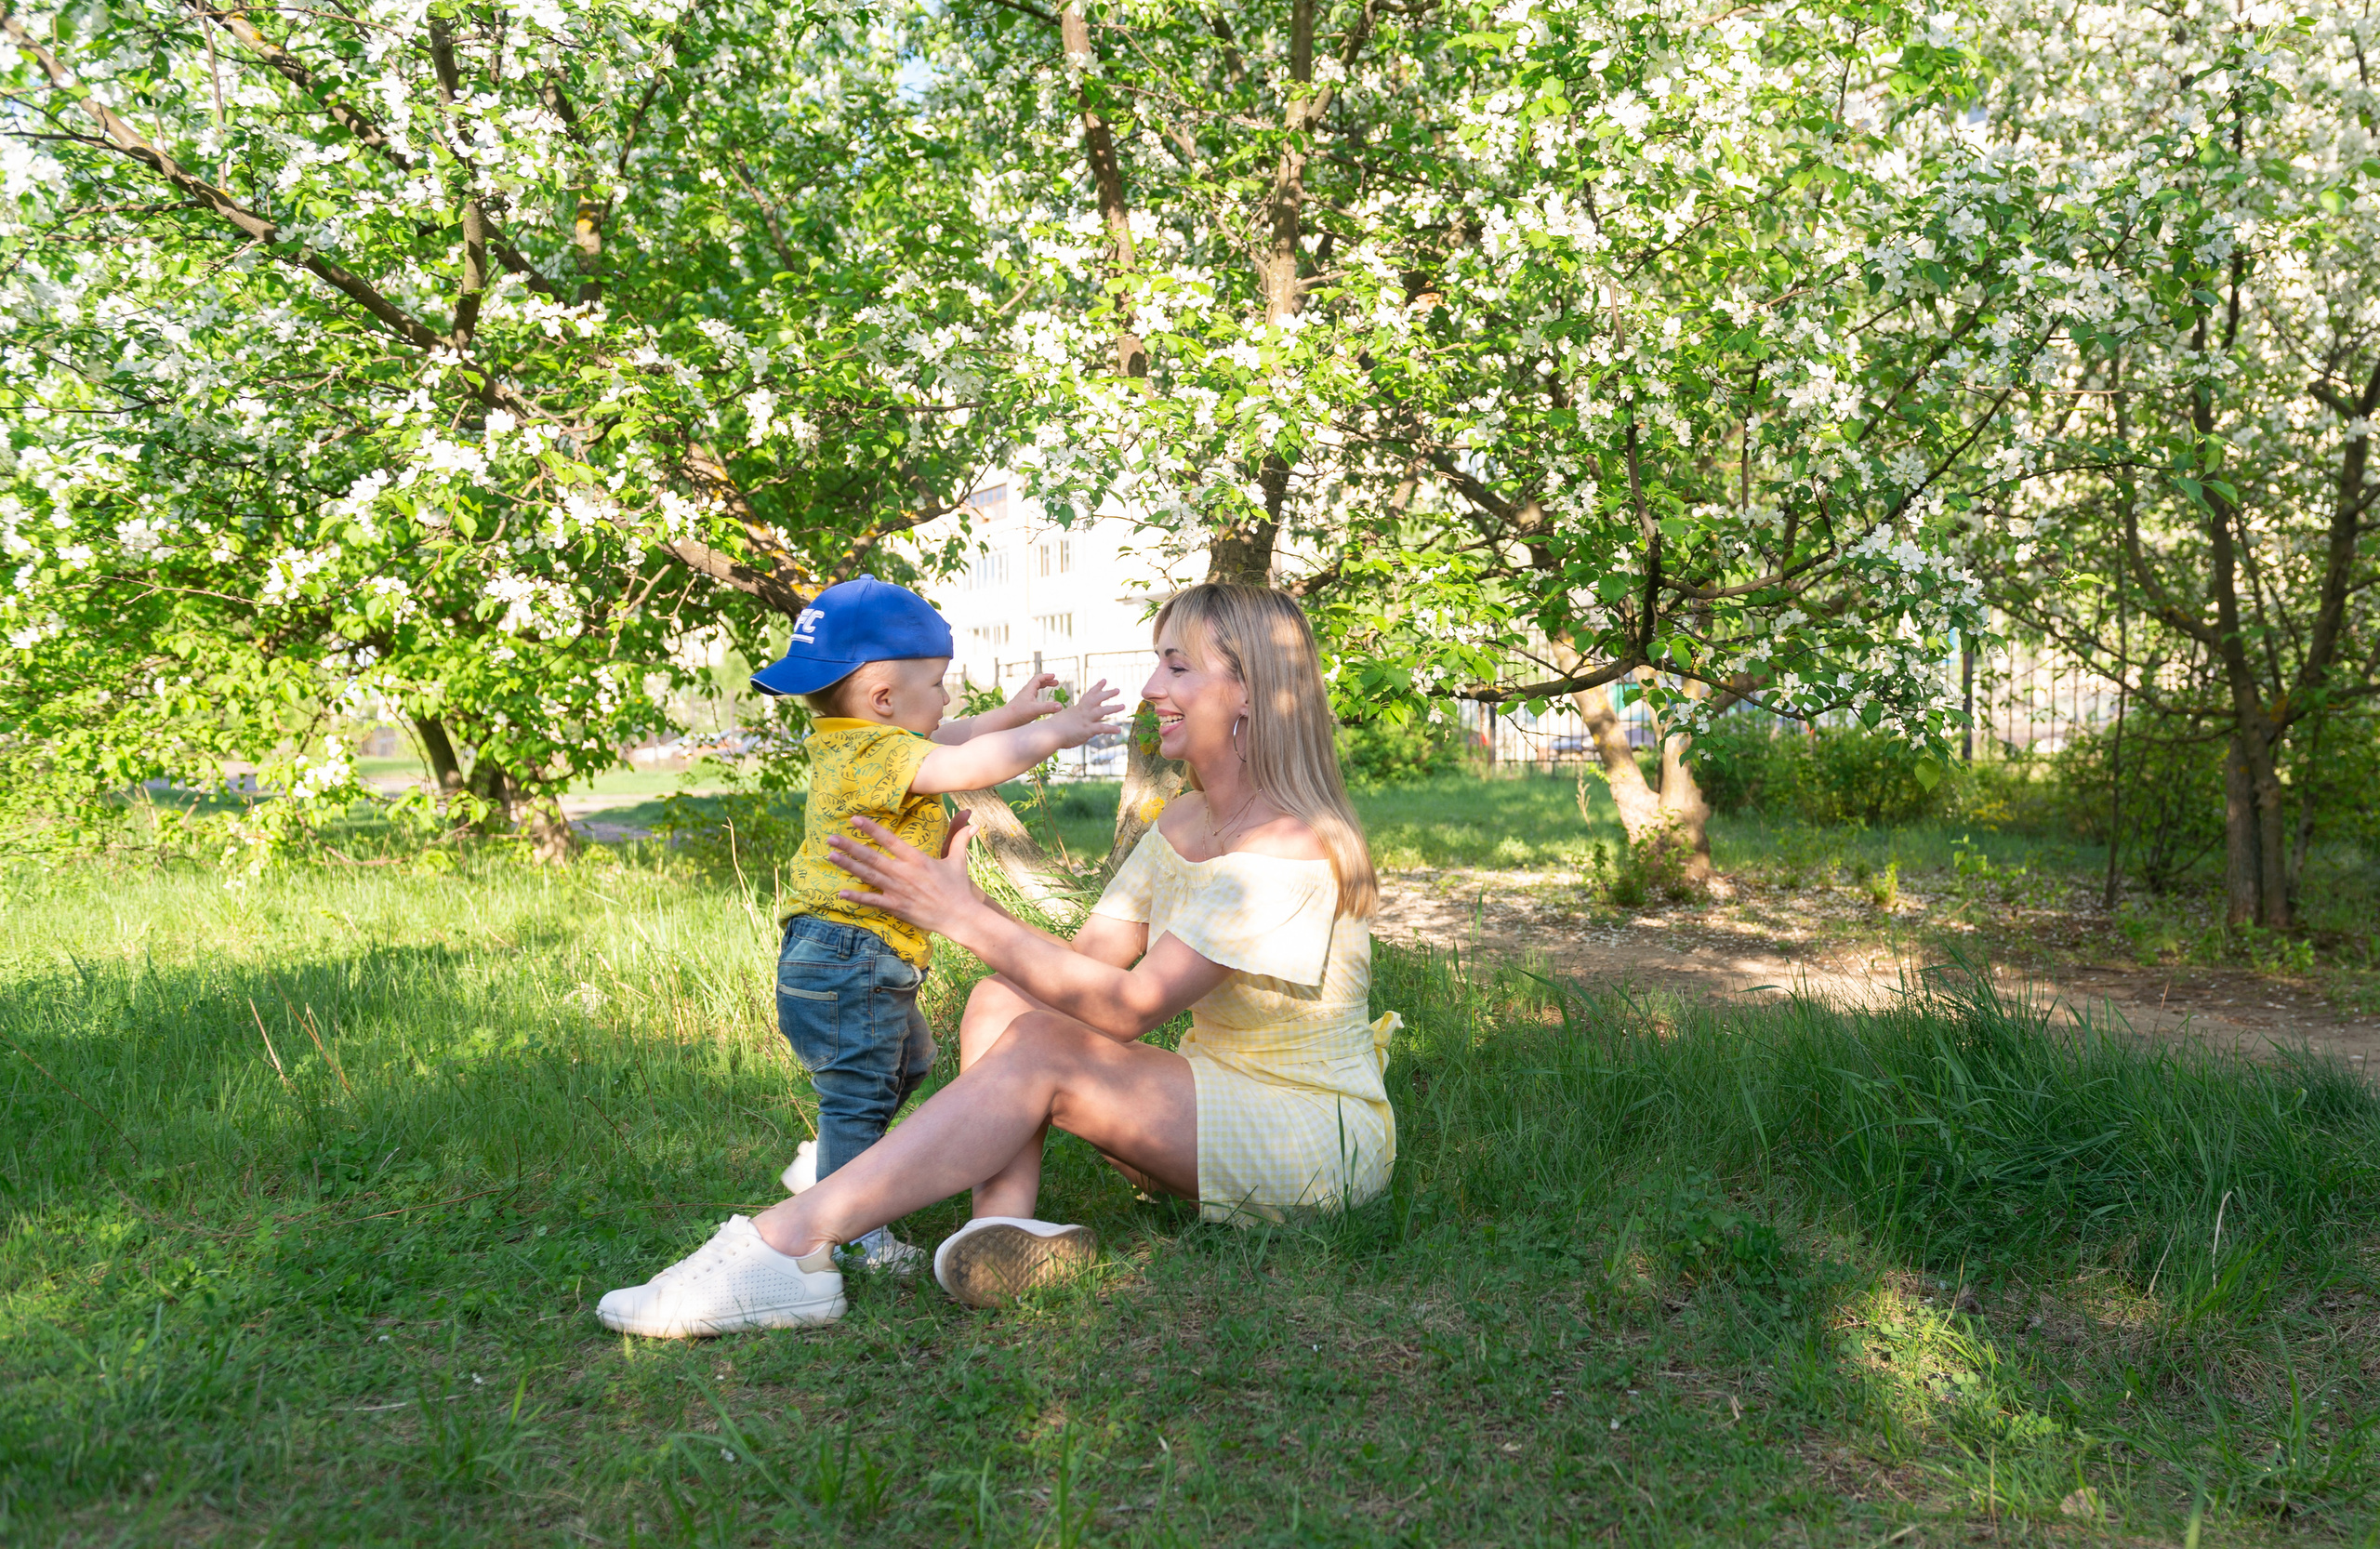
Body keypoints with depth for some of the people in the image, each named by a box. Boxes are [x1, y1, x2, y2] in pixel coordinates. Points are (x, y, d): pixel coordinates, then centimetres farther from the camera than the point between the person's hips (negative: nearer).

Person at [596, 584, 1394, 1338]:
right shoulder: (1181, 823, 8)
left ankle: (786, 1245, -29)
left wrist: (963, 914, -26)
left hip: (1324, 1136, -8)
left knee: (1043, 1051, -26)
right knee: (1002, 999, -9)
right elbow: (1084, 960, -1)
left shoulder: (1290, 847, -21)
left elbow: (1128, 1006, -26)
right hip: (1214, 1110, 8)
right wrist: (965, 892, -13)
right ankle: (1006, 1225, -29)